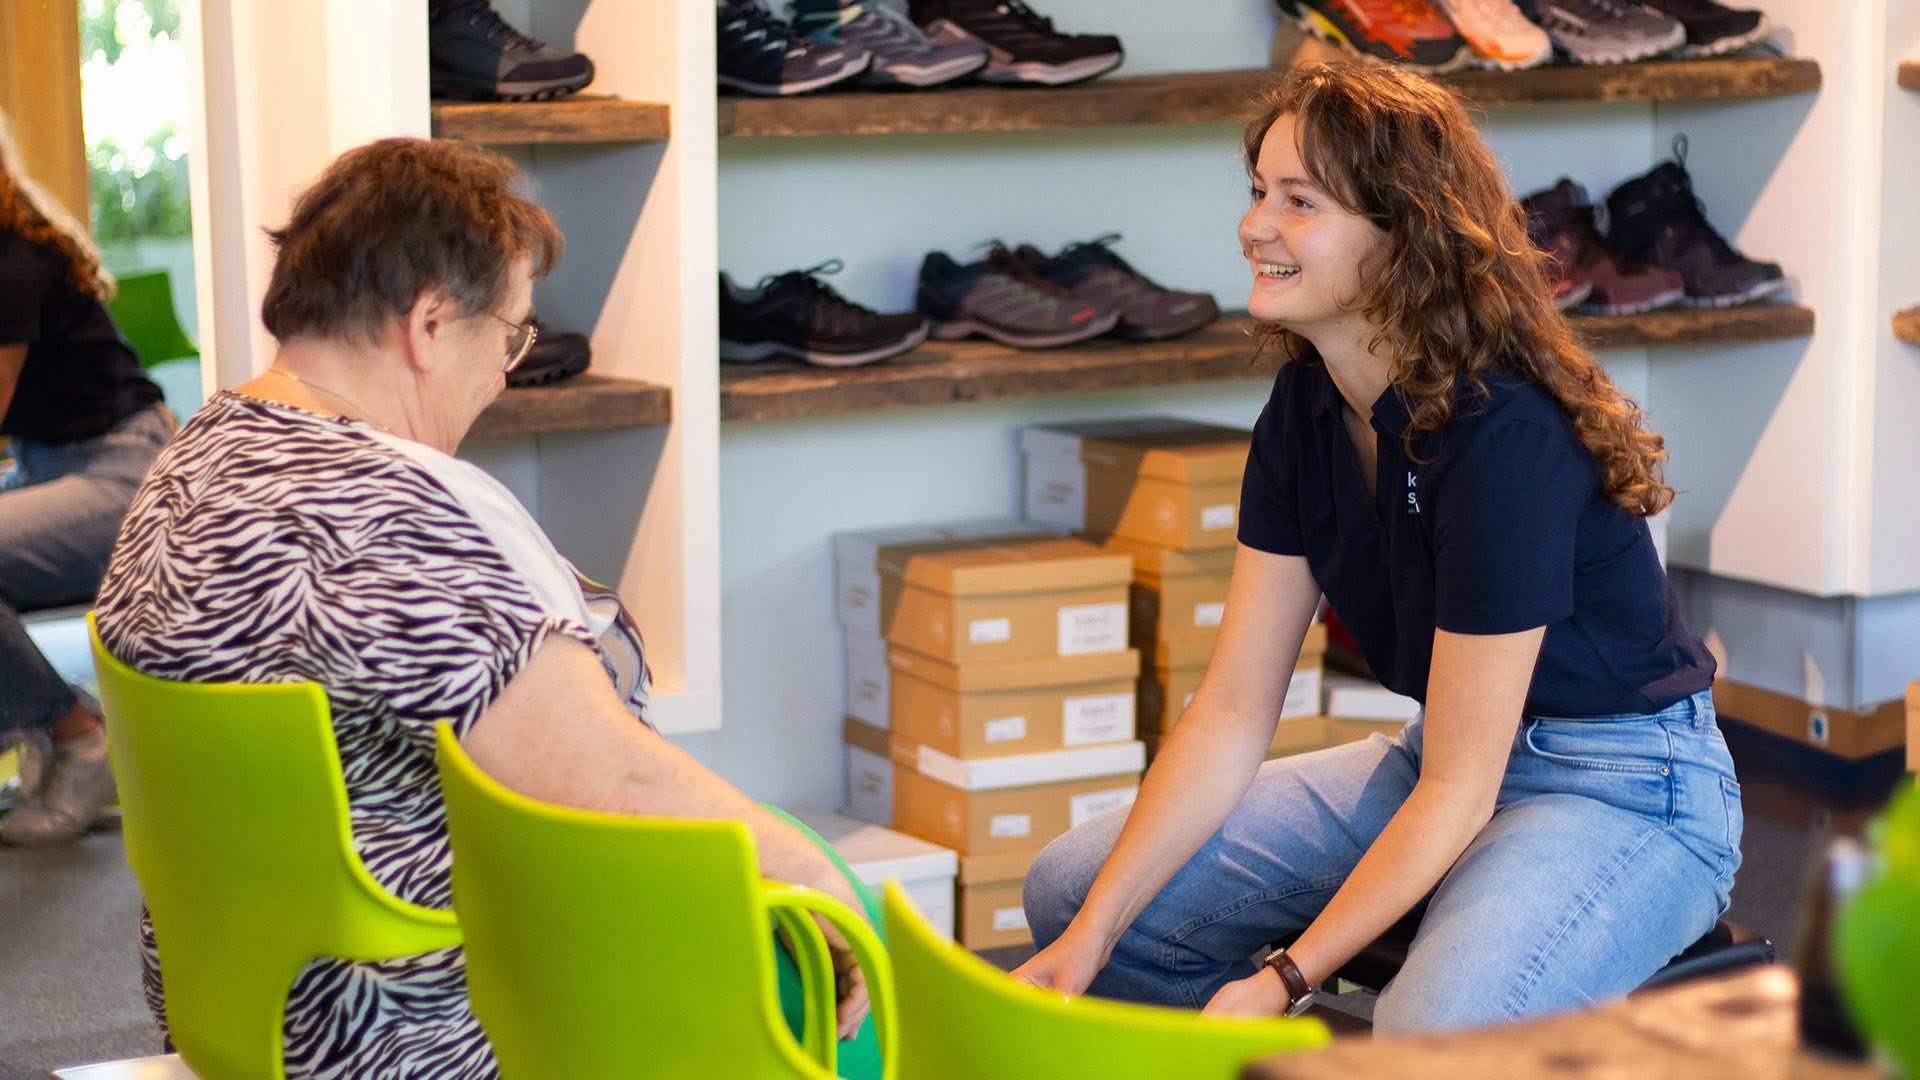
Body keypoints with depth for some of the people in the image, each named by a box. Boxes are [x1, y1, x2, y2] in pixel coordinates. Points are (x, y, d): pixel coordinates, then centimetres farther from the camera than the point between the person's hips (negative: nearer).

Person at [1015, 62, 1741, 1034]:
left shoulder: (1503, 434, -27)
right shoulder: (1308, 407, -3)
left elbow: (1457, 789, -24)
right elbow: (1231, 710, -2)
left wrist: (1281, 981, -28)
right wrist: (1089, 940, -11)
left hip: (1627, 788, -8)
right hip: (1446, 758, 8)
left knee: (1437, 1036, -38)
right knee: (1070, 890, -1)